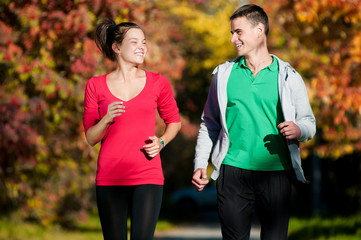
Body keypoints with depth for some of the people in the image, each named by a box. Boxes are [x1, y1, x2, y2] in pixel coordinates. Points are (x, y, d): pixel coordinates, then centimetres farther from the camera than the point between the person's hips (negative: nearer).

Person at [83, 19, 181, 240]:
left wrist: (161, 142, -1)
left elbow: (174, 121, 19)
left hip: (147, 177, -1)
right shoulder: (96, 85, 5)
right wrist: (107, 119, -14)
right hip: (110, 178, 1)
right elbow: (91, 138, 6)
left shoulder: (158, 83, 5)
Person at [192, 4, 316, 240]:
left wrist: (299, 130, -14)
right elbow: (210, 124, 14)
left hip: (275, 172, -1)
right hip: (233, 171, 1)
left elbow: (309, 122, 9)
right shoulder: (224, 74, 11)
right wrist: (200, 165, 5)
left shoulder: (288, 77, 6)